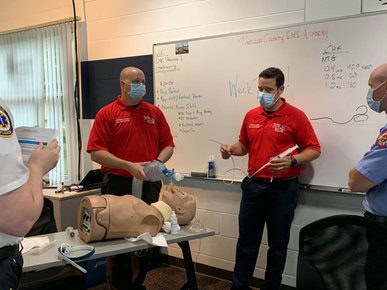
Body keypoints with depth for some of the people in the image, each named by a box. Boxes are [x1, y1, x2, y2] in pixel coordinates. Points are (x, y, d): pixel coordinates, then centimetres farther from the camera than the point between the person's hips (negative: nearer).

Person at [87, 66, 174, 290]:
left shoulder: (155, 112, 9)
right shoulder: (107, 113, -2)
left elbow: (168, 145, 11)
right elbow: (96, 152, -10)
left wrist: (158, 162, -10)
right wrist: (128, 166, -19)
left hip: (150, 185, 4)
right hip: (118, 185, -3)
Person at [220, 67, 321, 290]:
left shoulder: (295, 116, -7)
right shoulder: (251, 115, 7)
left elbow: (314, 149, -6)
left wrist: (292, 161, -23)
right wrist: (232, 150, -3)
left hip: (283, 188, -4)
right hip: (253, 185, 4)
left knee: (278, 243, 10)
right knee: (246, 240, 11)